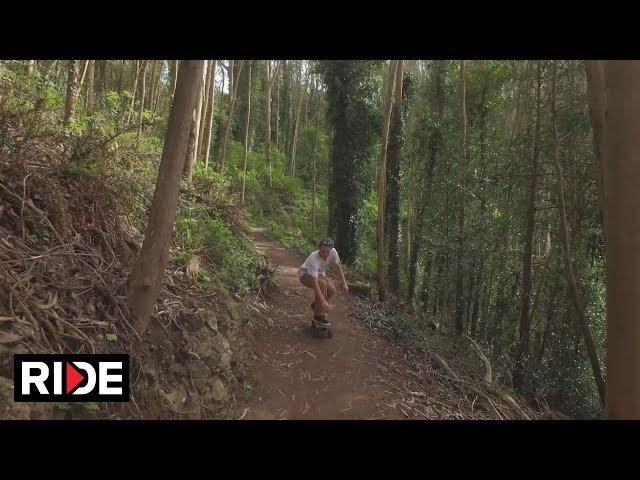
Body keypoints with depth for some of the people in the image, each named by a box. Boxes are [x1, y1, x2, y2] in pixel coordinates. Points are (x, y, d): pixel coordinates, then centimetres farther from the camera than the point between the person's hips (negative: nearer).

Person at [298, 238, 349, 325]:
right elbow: (314, 282, -44)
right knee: (322, 283, -34)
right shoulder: (313, 259, -40)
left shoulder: (333, 252, -24)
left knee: (332, 290, -15)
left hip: (318, 274, 6)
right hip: (305, 275, -6)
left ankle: (315, 305, 15)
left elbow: (338, 267, -5)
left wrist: (344, 282, -13)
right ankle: (318, 313, -21)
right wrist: (323, 300, -50)